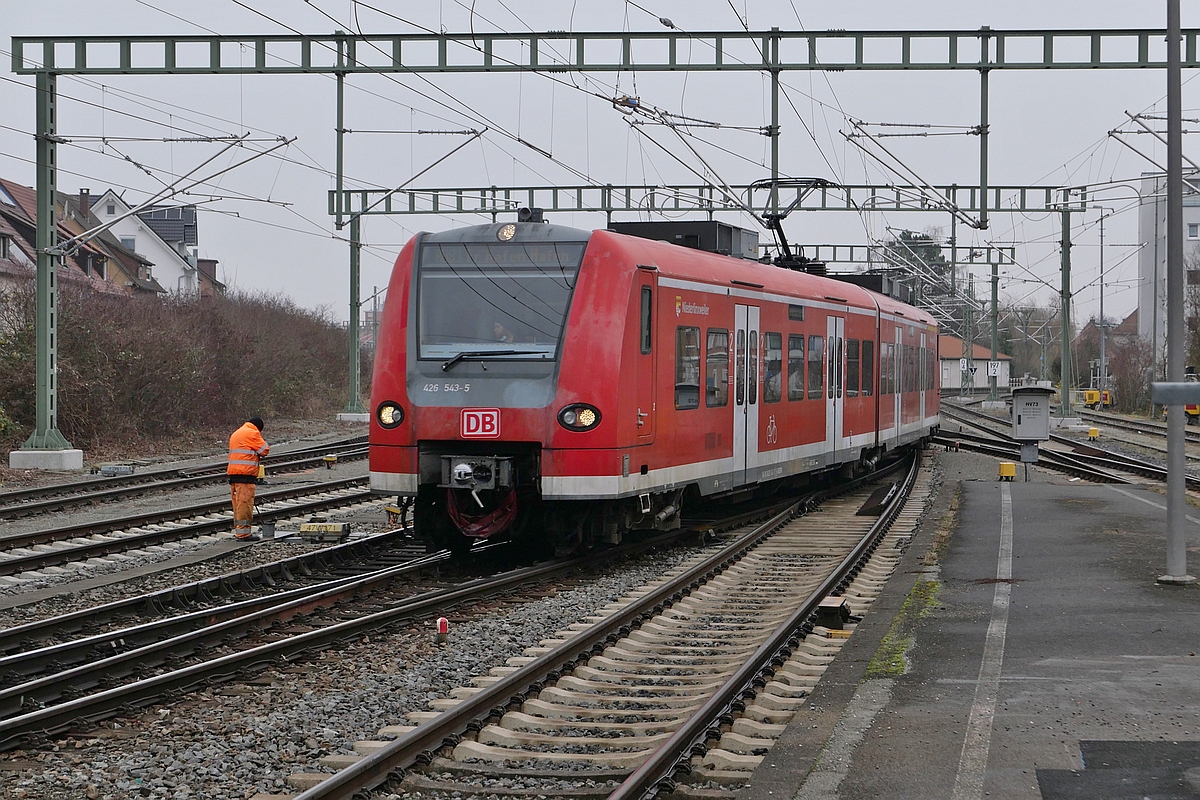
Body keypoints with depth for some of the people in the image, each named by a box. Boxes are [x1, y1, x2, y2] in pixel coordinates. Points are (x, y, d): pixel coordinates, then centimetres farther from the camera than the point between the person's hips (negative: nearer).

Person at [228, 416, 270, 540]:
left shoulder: (235, 434, 24)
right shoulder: (252, 433, -5)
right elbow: (264, 450, -4)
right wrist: (262, 440, 13)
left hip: (233, 473, 9)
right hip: (246, 473, -9)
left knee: (238, 502, 11)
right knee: (245, 502, -8)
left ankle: (238, 530, 14)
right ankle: (243, 531, -10)